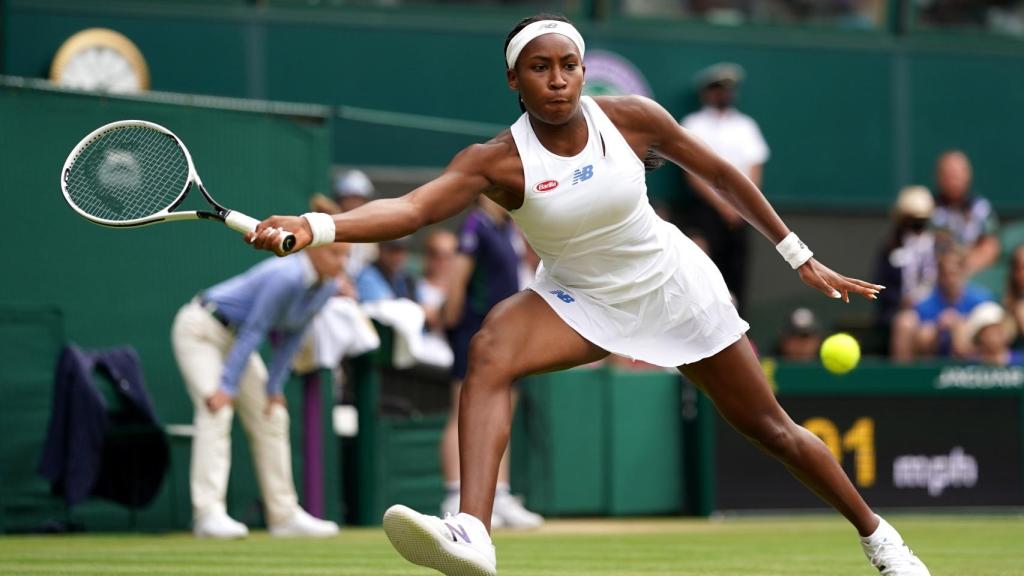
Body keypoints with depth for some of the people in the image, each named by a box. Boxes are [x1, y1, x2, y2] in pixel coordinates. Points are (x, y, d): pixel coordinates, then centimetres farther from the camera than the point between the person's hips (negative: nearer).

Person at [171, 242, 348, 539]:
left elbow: (291, 336, 1)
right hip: (200, 329, -9)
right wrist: (227, 387, -31)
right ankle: (209, 514, -29)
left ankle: (284, 515, 13)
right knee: (216, 412, -23)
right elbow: (253, 332, -31)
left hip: (234, 336, 9)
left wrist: (274, 387, -3)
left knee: (272, 417, 7)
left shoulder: (326, 287, -6)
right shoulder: (286, 277, -31)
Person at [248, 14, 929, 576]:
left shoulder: (630, 118, -17)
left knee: (770, 427, 9)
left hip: (675, 285, 1)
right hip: (579, 301, -1)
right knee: (489, 349, -31)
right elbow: (413, 206, -37)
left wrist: (801, 257, 2)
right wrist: (314, 227, -55)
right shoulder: (497, 162, -22)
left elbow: (723, 175, -3)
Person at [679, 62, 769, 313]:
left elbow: (755, 169, 12)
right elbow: (694, 174, -4)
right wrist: (723, 206, -9)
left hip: (740, 213, 4)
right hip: (708, 209, -4)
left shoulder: (746, 126, 15)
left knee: (737, 271, -1)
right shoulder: (695, 124, 2)